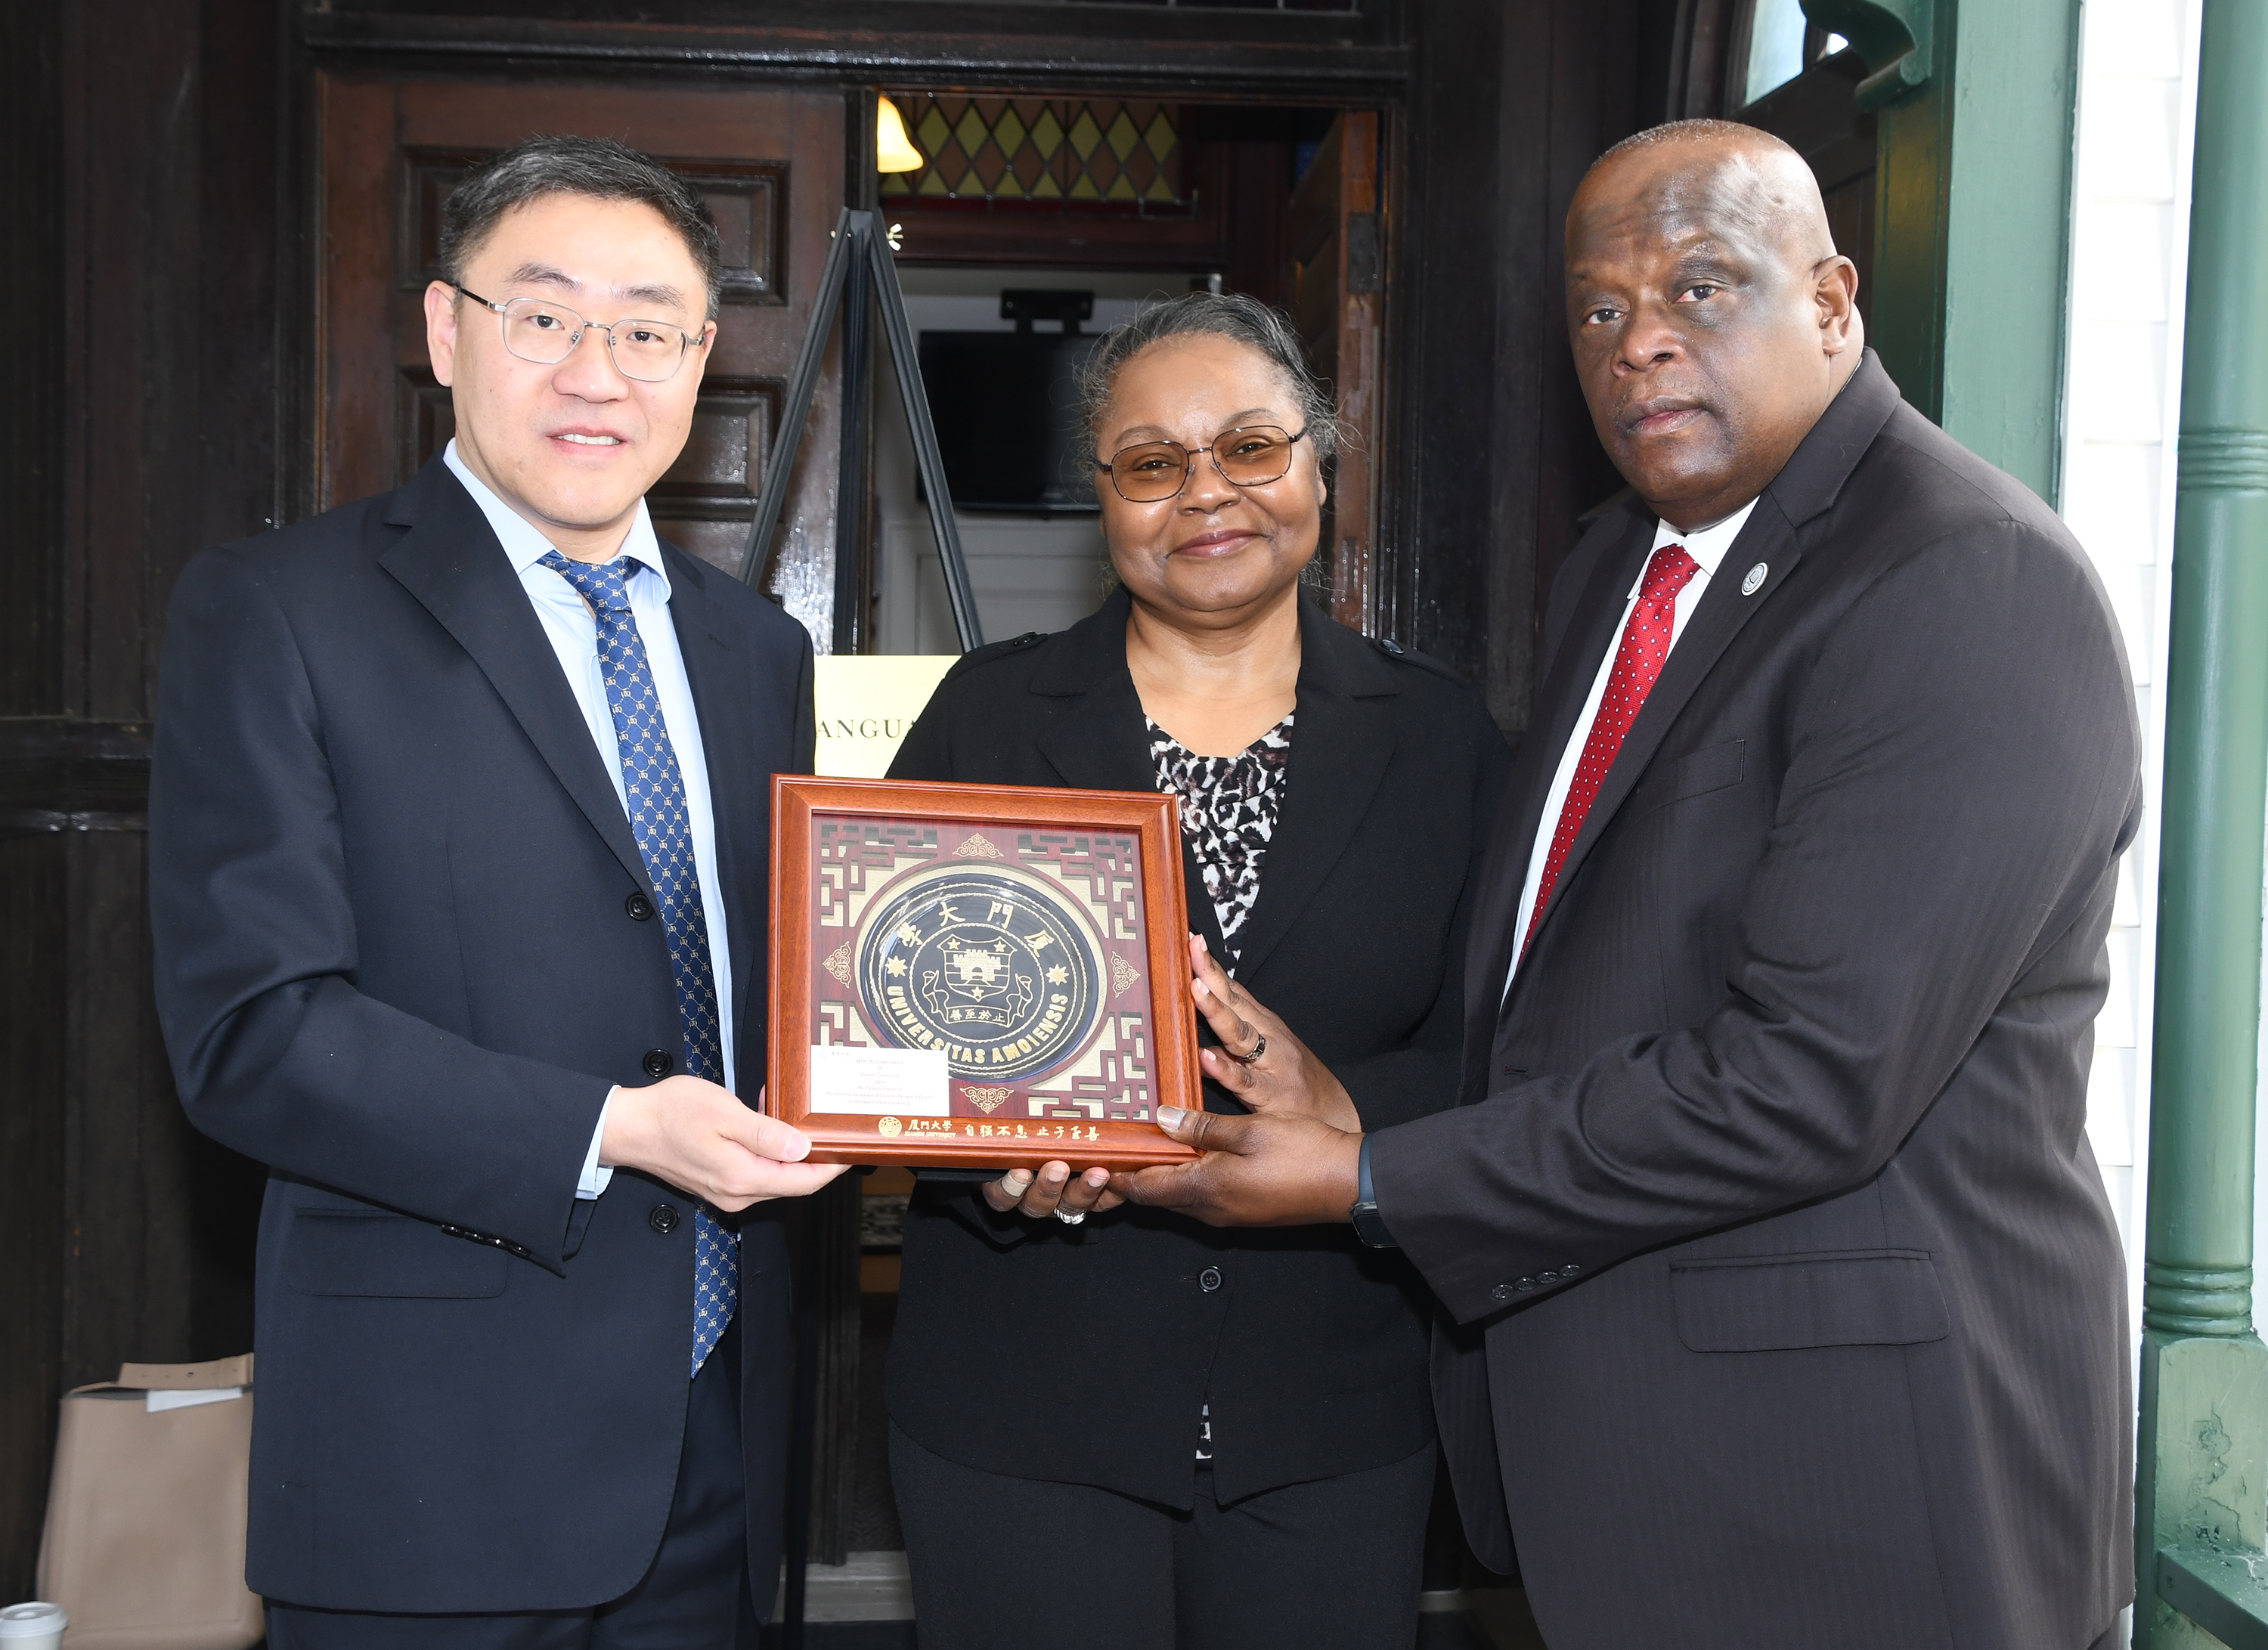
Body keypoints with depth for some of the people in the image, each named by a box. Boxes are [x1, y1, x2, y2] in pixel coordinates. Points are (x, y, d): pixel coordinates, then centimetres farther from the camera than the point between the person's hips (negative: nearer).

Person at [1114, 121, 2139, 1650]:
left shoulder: (1972, 586, -17)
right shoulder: (1614, 576, 12)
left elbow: (1805, 1077, -25)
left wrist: (1371, 1182, -18)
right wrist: (1333, 1106, -3)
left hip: (1851, 1461, -7)